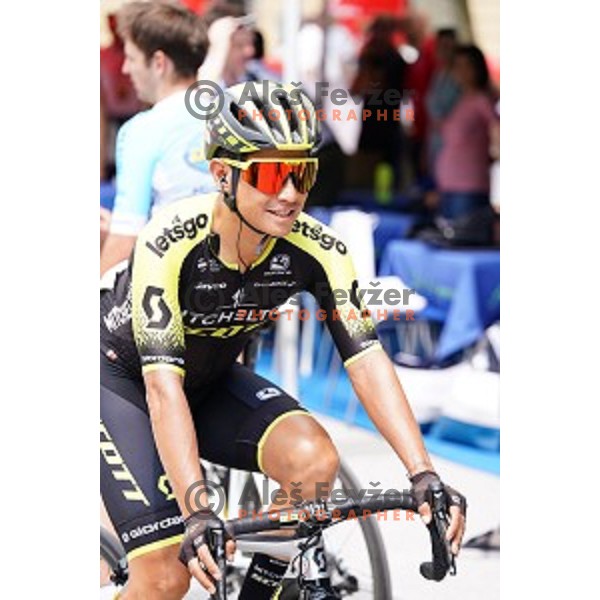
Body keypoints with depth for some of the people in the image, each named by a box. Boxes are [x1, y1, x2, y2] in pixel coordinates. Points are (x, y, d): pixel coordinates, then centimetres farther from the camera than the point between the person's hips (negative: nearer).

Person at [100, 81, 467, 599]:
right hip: (122, 378, -4)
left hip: (211, 380, 5)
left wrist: (424, 475, -35)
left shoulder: (315, 249, -22)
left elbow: (367, 359, -24)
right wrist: (197, 514, -49)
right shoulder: (172, 242, -34)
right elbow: (162, 383, -40)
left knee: (314, 458, -24)